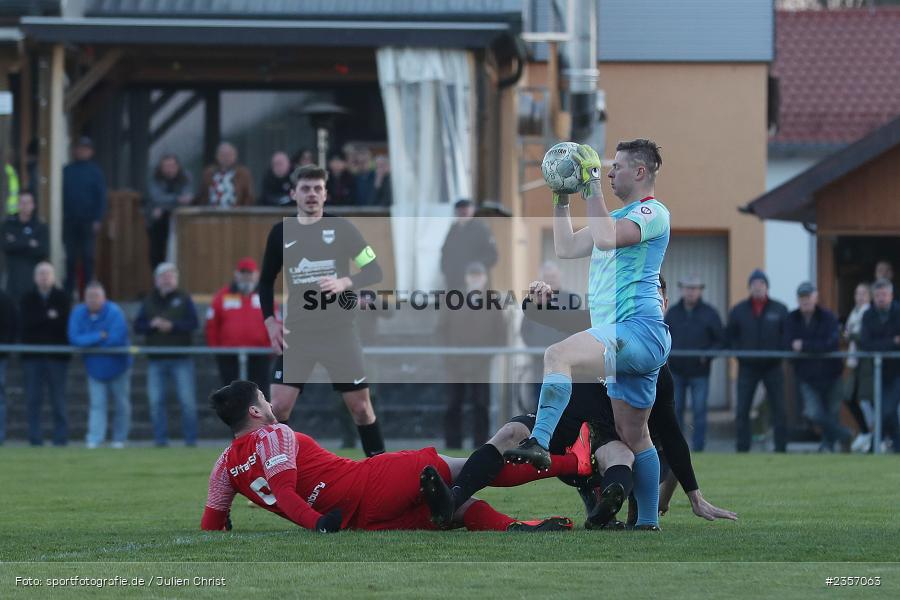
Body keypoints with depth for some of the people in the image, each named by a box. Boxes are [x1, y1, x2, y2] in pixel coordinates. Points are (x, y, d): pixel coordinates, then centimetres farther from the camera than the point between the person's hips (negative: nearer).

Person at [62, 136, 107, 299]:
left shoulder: (94, 171, 1)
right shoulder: (67, 171, 6)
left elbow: (101, 197, -1)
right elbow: (61, 194, 5)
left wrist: (98, 219, -9)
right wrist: (60, 217, -2)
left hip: (88, 220, -2)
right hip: (69, 221, 2)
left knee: (87, 256, 0)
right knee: (70, 257, 5)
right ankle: (69, 290, 11)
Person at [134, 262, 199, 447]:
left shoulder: (183, 299, 4)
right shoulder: (149, 301, 12)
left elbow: (193, 323, -6)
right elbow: (138, 326, 6)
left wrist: (172, 326, -17)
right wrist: (152, 325, -12)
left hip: (181, 360, -3)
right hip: (156, 360, 3)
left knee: (187, 401, -5)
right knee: (156, 402, 0)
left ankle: (191, 439, 1)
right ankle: (160, 439, 7)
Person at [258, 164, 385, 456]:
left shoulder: (341, 227, -1)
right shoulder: (281, 232, 5)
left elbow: (374, 271, -1)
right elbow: (266, 280, 16)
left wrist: (345, 283, -19)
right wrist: (270, 321, 3)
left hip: (340, 330, -1)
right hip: (297, 331, 1)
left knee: (360, 406, 3)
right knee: (279, 407, -8)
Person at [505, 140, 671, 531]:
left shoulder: (652, 213, -6)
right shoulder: (620, 217, 25)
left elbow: (606, 237, -24)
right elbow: (566, 248, 29)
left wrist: (591, 185, -15)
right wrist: (561, 197, 24)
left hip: (640, 331, -11)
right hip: (624, 339, 11)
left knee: (558, 355, -31)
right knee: (634, 437, 12)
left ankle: (539, 444, -43)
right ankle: (648, 524, 16)